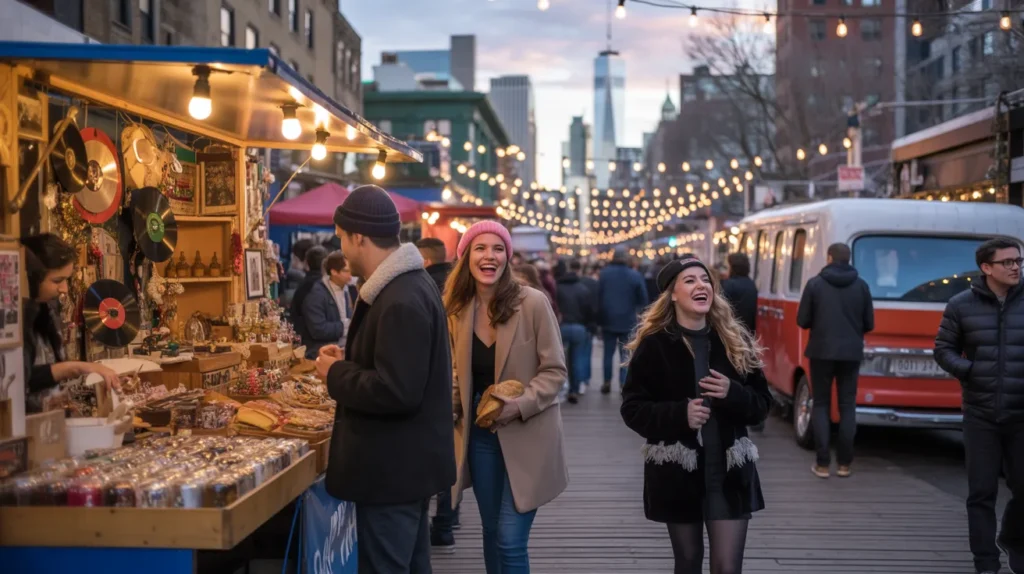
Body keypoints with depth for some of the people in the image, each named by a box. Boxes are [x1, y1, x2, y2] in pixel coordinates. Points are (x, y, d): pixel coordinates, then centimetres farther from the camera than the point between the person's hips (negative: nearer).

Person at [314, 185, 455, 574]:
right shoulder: (409, 284, 10)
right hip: (407, 463, 11)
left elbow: (395, 392, -29)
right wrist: (349, 359, 7)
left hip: (393, 469, -11)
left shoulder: (401, 301, -24)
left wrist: (336, 375, -15)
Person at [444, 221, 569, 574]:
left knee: (510, 541, -7)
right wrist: (451, 402, -5)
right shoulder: (457, 308, 0)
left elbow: (555, 370, -11)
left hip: (526, 435, -5)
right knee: (492, 533, 16)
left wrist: (520, 404, -25)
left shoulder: (533, 303, -14)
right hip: (480, 433, 5)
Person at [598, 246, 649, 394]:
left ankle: (607, 383, 14)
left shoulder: (604, 273, -5)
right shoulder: (635, 275, -4)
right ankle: (624, 385, -4)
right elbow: (643, 299, 1)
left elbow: (598, 295, -4)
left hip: (608, 320, 1)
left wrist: (600, 316, 9)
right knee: (625, 354, 3)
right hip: (627, 321, -1)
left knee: (608, 353, 11)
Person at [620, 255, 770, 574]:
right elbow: (632, 409, -5)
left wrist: (733, 394, -16)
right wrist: (679, 414, -21)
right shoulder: (654, 345, -6)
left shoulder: (737, 341, 2)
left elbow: (762, 403, 5)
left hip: (729, 471, 1)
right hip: (677, 472, -1)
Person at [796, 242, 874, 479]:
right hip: (851, 353, 2)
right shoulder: (861, 286, 2)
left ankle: (822, 464, 3)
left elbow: (802, 321, -3)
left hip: (821, 352, -2)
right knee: (847, 406, 9)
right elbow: (869, 324, 5)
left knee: (821, 404, 7)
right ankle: (844, 463, 9)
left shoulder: (815, 284, -5)